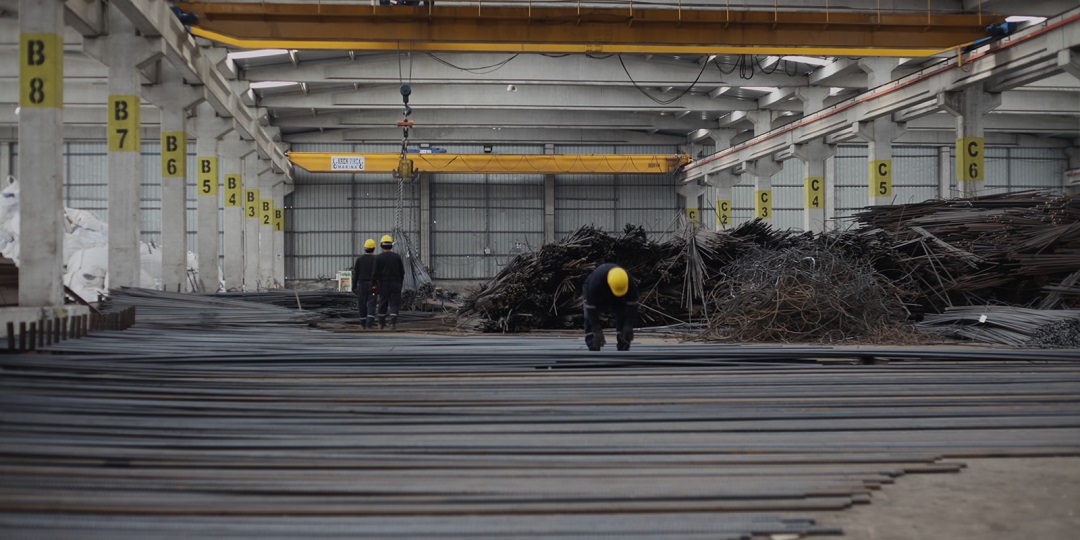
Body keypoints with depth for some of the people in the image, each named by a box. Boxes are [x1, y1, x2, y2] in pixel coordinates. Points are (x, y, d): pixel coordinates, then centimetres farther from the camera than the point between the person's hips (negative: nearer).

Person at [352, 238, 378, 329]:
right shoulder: (376, 259, -4)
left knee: (362, 304, 11)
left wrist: (354, 286, 4)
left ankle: (363, 324, 19)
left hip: (362, 285, 1)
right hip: (373, 286, -1)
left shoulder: (359, 259, -1)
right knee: (371, 305, -5)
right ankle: (369, 324, -18)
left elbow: (355, 274, -1)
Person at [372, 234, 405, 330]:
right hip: (396, 284, 0)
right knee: (394, 304, 0)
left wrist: (373, 283, 2)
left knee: (383, 304, 11)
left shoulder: (378, 257, -6)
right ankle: (393, 323, -14)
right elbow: (402, 272, 5)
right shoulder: (397, 257, 1)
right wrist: (400, 283, 15)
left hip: (383, 284, 0)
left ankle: (381, 323, 19)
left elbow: (375, 273, -7)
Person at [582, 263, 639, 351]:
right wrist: (597, 331, -38)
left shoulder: (629, 281, -35)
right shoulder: (595, 282, -43)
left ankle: (623, 350, -3)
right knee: (590, 321, -18)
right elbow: (591, 306, -38)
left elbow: (632, 304, -24)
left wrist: (629, 326, -27)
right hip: (595, 296, -2)